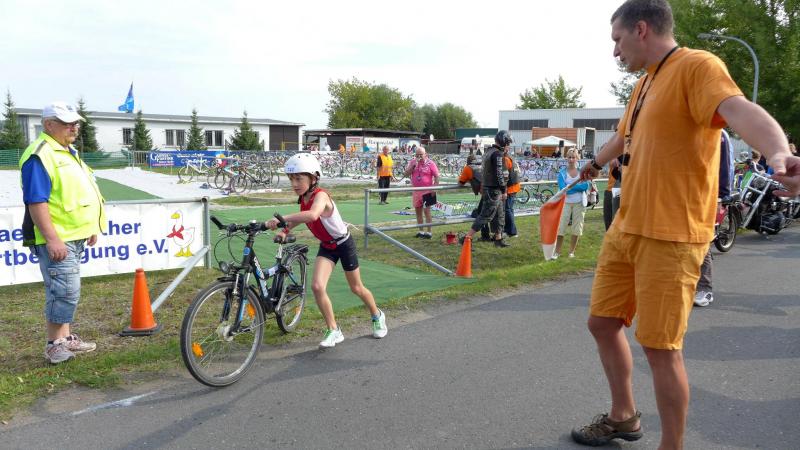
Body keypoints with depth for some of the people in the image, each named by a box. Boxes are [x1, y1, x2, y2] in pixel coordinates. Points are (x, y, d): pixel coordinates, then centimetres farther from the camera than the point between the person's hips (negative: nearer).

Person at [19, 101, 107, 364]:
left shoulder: (68, 152, 17)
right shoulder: (39, 155, -15)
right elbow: (36, 201, -21)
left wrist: (91, 227, 23)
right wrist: (52, 239, -25)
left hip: (74, 235, 10)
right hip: (56, 239, -10)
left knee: (66, 291, 16)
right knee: (65, 291, -9)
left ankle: (65, 338, 25)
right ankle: (55, 345, 3)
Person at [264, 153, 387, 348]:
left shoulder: (320, 195, -31)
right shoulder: (303, 198, -7)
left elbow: (312, 215, -54)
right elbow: (301, 218, 12)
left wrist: (280, 219, -55)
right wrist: (285, 230, -5)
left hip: (344, 243, -6)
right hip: (326, 246, 6)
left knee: (356, 288, 11)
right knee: (317, 286, -14)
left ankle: (377, 316, 40)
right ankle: (333, 331, 1)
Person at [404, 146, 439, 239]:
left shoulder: (430, 163, -7)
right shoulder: (412, 162, 6)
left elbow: (436, 176, -6)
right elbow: (406, 174, -1)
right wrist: (413, 165, -13)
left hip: (427, 191, -5)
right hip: (415, 191, 6)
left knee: (426, 211, -6)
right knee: (418, 211, 12)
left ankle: (428, 232, 0)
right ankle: (421, 231, 23)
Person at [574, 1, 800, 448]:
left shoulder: (697, 66, -11)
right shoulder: (646, 82, 17)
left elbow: (739, 109, -32)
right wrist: (595, 163, 54)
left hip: (670, 238, -9)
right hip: (625, 230, 9)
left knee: (661, 348, -3)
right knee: (603, 323, 15)